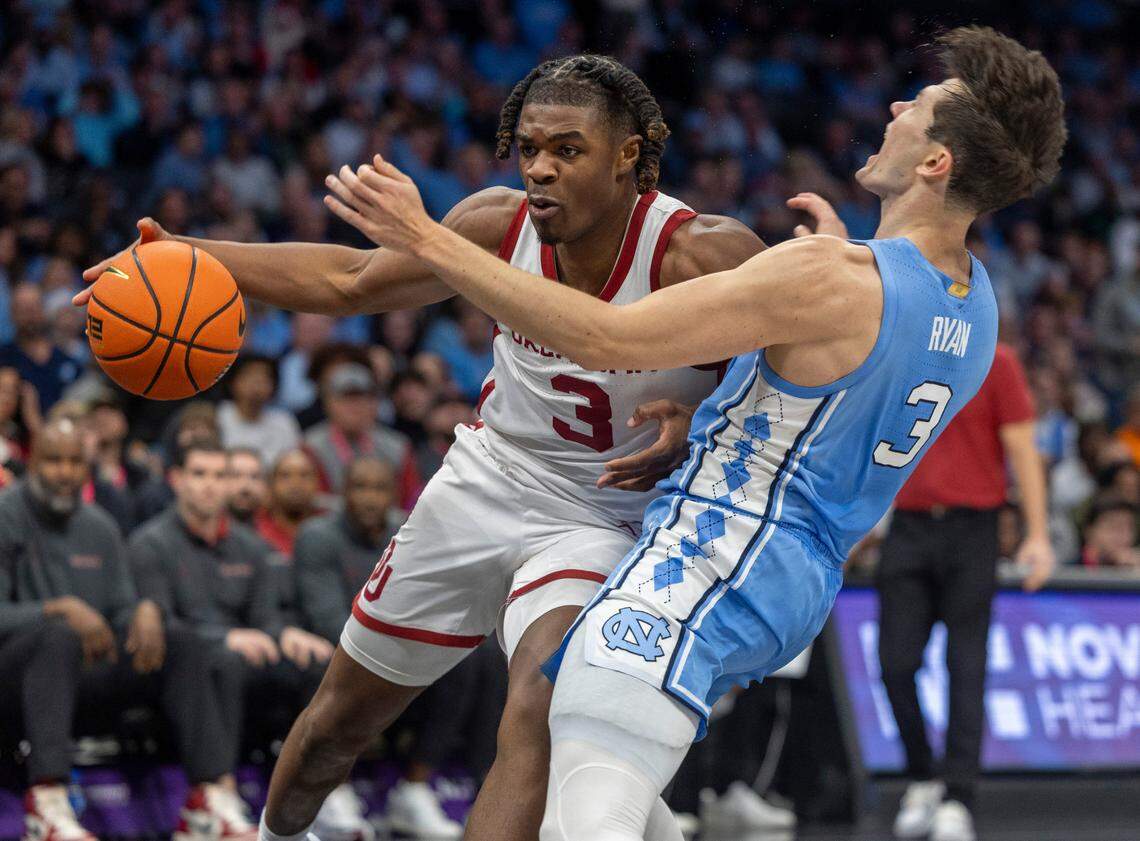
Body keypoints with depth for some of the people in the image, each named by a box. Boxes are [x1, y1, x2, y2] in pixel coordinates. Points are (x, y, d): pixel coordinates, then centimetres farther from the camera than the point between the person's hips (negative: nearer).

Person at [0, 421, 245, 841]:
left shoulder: (99, 527, 15)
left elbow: (122, 610, 12)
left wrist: (145, 612, -13)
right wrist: (60, 610, -28)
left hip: (82, 684, 6)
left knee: (182, 643, -13)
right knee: (57, 635, -38)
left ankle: (214, 793, -25)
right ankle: (47, 802, -52)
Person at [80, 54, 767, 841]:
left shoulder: (703, 257, -26)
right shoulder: (505, 226, -12)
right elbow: (351, 281, 1)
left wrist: (695, 430, -38)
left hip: (596, 524, -5)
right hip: (483, 487, 5)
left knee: (539, 710, -33)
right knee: (343, 714, 19)